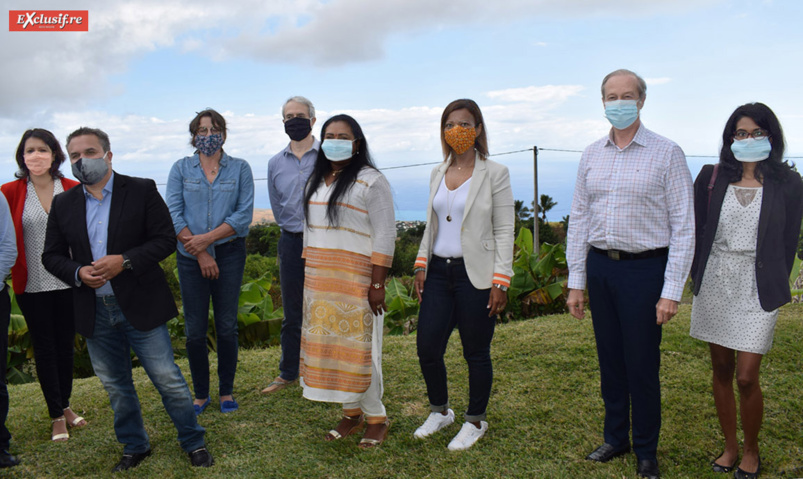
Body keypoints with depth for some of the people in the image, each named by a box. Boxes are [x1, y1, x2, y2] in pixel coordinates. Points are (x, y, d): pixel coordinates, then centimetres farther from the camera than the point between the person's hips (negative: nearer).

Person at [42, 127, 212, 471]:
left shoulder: (142, 191, -3)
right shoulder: (62, 204, 8)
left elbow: (165, 239, -7)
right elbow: (52, 255, 9)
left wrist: (125, 261, -20)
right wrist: (77, 273, -12)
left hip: (140, 307, -4)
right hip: (94, 312, 4)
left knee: (168, 379, 1)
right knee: (116, 386, 15)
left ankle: (194, 442, 20)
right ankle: (134, 446, 34)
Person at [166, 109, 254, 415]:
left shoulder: (240, 169, 4)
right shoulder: (181, 169, 6)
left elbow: (245, 214, -5)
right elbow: (173, 214, -2)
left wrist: (208, 238, -14)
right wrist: (199, 253, -10)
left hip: (229, 254, 0)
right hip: (191, 257, 1)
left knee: (227, 327, 5)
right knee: (195, 330, 4)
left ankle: (226, 392, 20)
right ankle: (201, 394, 20)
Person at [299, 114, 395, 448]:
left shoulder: (371, 181, -8)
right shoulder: (316, 180, 15)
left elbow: (385, 235, -12)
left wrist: (377, 285, -16)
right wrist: (309, 276, 14)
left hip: (356, 281, -7)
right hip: (320, 282, 7)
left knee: (357, 347, -2)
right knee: (328, 343, 8)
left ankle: (376, 418, 16)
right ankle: (351, 413, 23)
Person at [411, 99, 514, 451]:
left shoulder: (495, 174, -5)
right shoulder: (437, 174, 11)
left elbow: (504, 231, -7)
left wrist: (500, 283, -12)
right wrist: (421, 267, 9)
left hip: (475, 275, -5)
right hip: (439, 272, 5)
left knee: (476, 353, 6)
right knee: (427, 347, 5)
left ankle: (475, 422, 27)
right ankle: (440, 411, 30)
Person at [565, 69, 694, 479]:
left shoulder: (666, 153, -4)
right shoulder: (591, 155, 9)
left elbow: (683, 227, -6)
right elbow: (578, 219, 10)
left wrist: (671, 291, -12)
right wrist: (575, 282, 6)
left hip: (644, 266, -4)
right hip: (600, 266, 4)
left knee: (642, 364, 3)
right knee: (610, 359, 13)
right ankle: (615, 437, 32)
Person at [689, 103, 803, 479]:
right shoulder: (712, 178, 3)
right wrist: (697, 278, 5)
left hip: (756, 287, -2)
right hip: (714, 283, 2)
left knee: (746, 377, -3)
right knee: (721, 370, 11)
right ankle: (730, 447, 28)